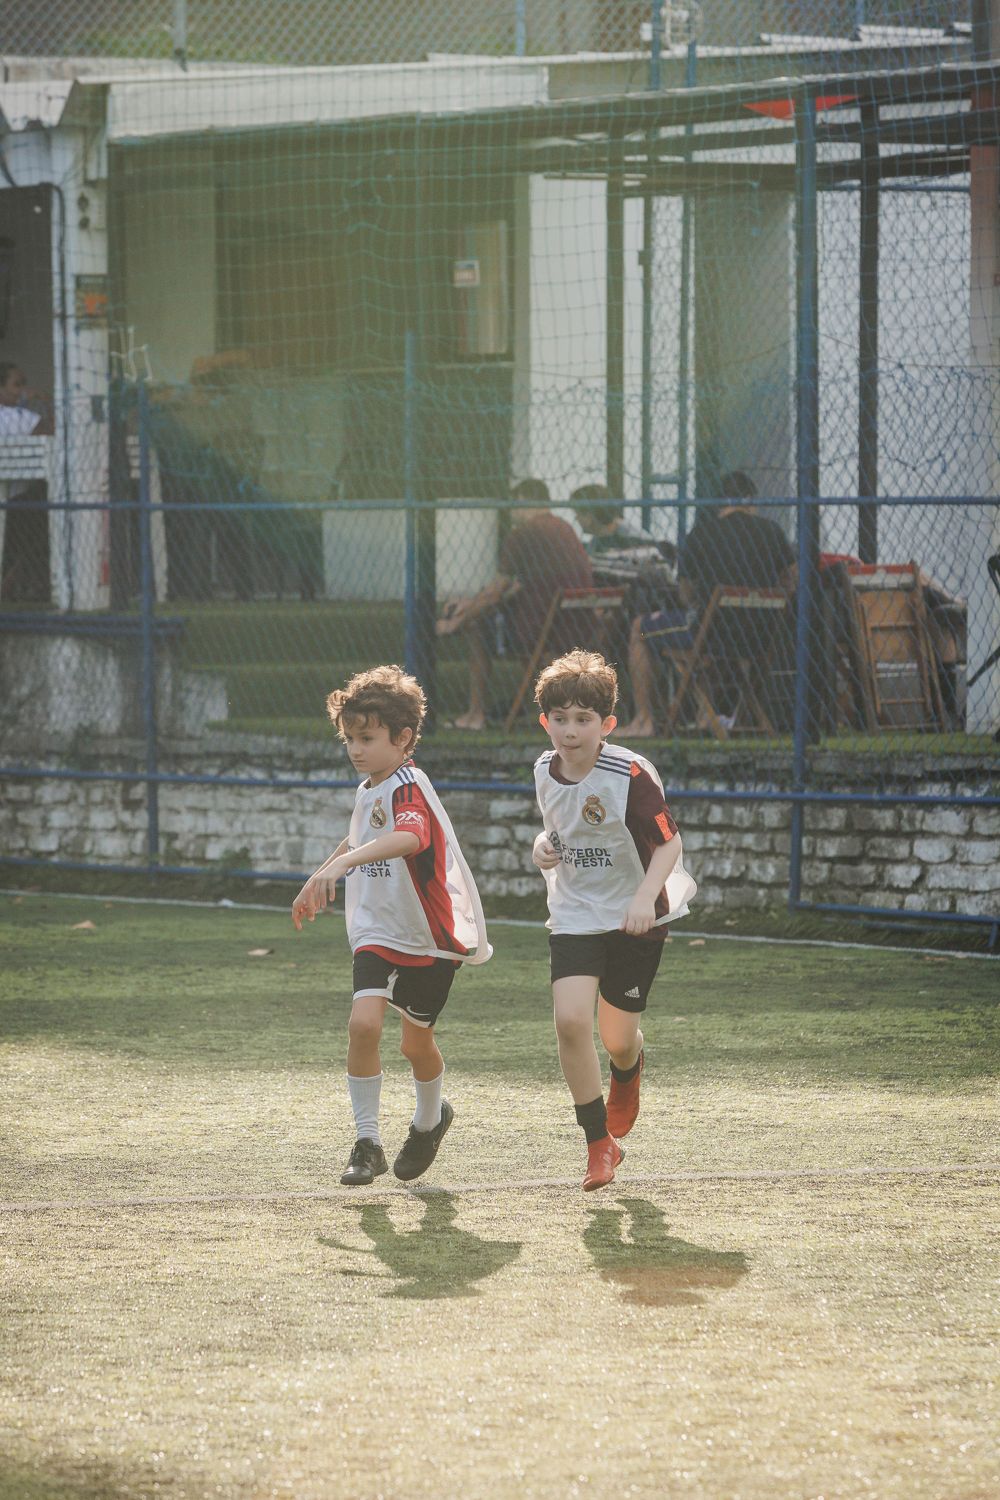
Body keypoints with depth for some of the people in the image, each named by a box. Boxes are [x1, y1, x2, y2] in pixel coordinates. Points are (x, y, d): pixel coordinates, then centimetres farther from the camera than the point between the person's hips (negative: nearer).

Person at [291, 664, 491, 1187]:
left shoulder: (409, 790, -21)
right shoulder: (369, 790, 5)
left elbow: (408, 838, -45)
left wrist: (342, 863, -59)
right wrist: (316, 882, 35)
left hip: (429, 937, -5)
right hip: (378, 931, 5)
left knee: (416, 1044, 12)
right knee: (363, 1023, -17)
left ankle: (430, 1119, 44)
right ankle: (367, 1143, -10)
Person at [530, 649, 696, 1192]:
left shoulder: (631, 775, -20)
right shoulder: (546, 771, -1)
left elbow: (669, 843, -18)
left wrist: (646, 894, -34)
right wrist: (545, 846, -4)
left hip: (635, 918, -3)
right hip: (574, 917, 3)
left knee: (617, 1037, 8)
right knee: (571, 1020, -17)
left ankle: (628, 1072, 50)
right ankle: (600, 1144, -5)